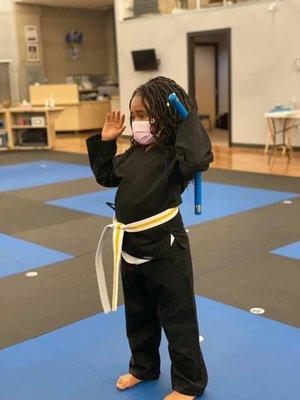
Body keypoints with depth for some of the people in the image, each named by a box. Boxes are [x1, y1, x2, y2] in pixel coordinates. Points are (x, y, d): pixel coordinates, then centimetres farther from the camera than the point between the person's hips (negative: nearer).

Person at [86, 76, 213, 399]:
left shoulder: (174, 154, -17)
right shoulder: (134, 154, 6)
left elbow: (199, 158, -40)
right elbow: (106, 175, 19)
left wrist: (189, 119, -28)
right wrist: (105, 141, 8)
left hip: (165, 249, -8)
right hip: (132, 246, 8)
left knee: (178, 319, 7)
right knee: (138, 315, 24)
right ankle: (144, 367, 47)